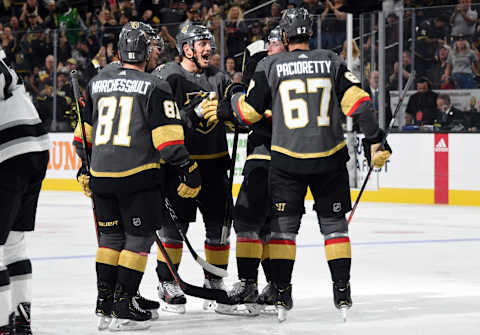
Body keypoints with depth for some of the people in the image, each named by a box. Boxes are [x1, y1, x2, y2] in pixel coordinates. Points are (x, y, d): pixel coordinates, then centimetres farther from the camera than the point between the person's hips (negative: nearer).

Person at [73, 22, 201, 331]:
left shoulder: (97, 83, 11)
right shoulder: (154, 87, -6)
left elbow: (83, 131, 18)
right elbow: (168, 138, -12)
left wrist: (85, 169, 29)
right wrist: (189, 170, -5)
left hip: (101, 175, 5)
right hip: (138, 175, -5)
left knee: (111, 236, 16)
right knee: (139, 237, 3)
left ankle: (104, 306, 16)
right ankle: (123, 309, -1)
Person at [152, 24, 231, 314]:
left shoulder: (218, 78, 10)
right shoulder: (167, 77, -8)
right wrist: (195, 113, -25)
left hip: (214, 162, 5)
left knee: (219, 223, 7)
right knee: (176, 223, -5)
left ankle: (215, 282, 22)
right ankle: (168, 284, 7)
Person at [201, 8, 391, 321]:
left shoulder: (270, 66, -2)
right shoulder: (332, 61, 1)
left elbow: (249, 110, 2)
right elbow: (357, 101, -6)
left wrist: (224, 111, 21)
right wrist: (374, 140, -2)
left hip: (287, 159, -1)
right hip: (330, 158, 1)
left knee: (283, 225, 8)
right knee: (334, 224, 11)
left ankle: (281, 295, 3)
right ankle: (342, 293, 8)